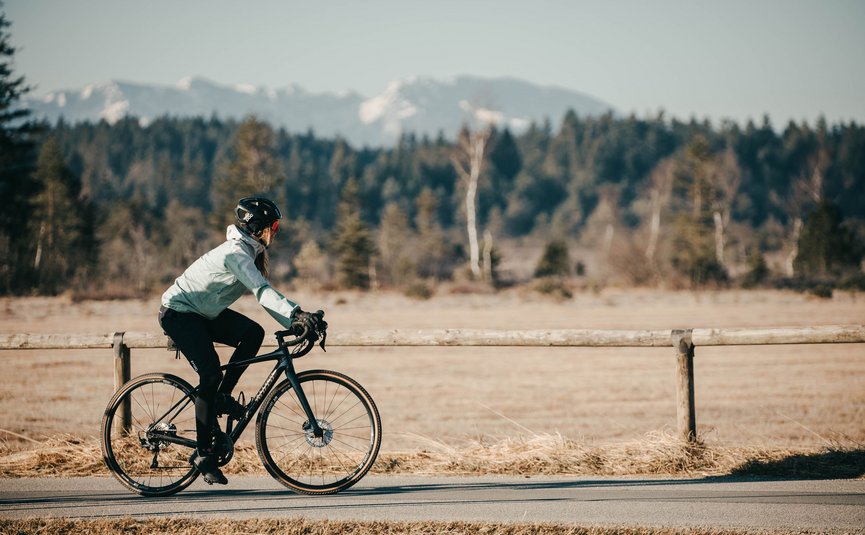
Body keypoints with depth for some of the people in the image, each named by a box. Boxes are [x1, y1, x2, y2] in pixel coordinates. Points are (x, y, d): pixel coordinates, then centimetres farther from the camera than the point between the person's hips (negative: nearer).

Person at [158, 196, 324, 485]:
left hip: (202, 313, 9)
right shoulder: (236, 253, -25)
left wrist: (294, 323, -4)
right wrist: (297, 313, -46)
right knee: (210, 374, -19)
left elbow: (264, 295, 6)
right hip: (178, 313, -9)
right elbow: (262, 291, -36)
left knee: (253, 333, -12)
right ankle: (203, 455, -13)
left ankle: (222, 397, 1)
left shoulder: (251, 253, 5)